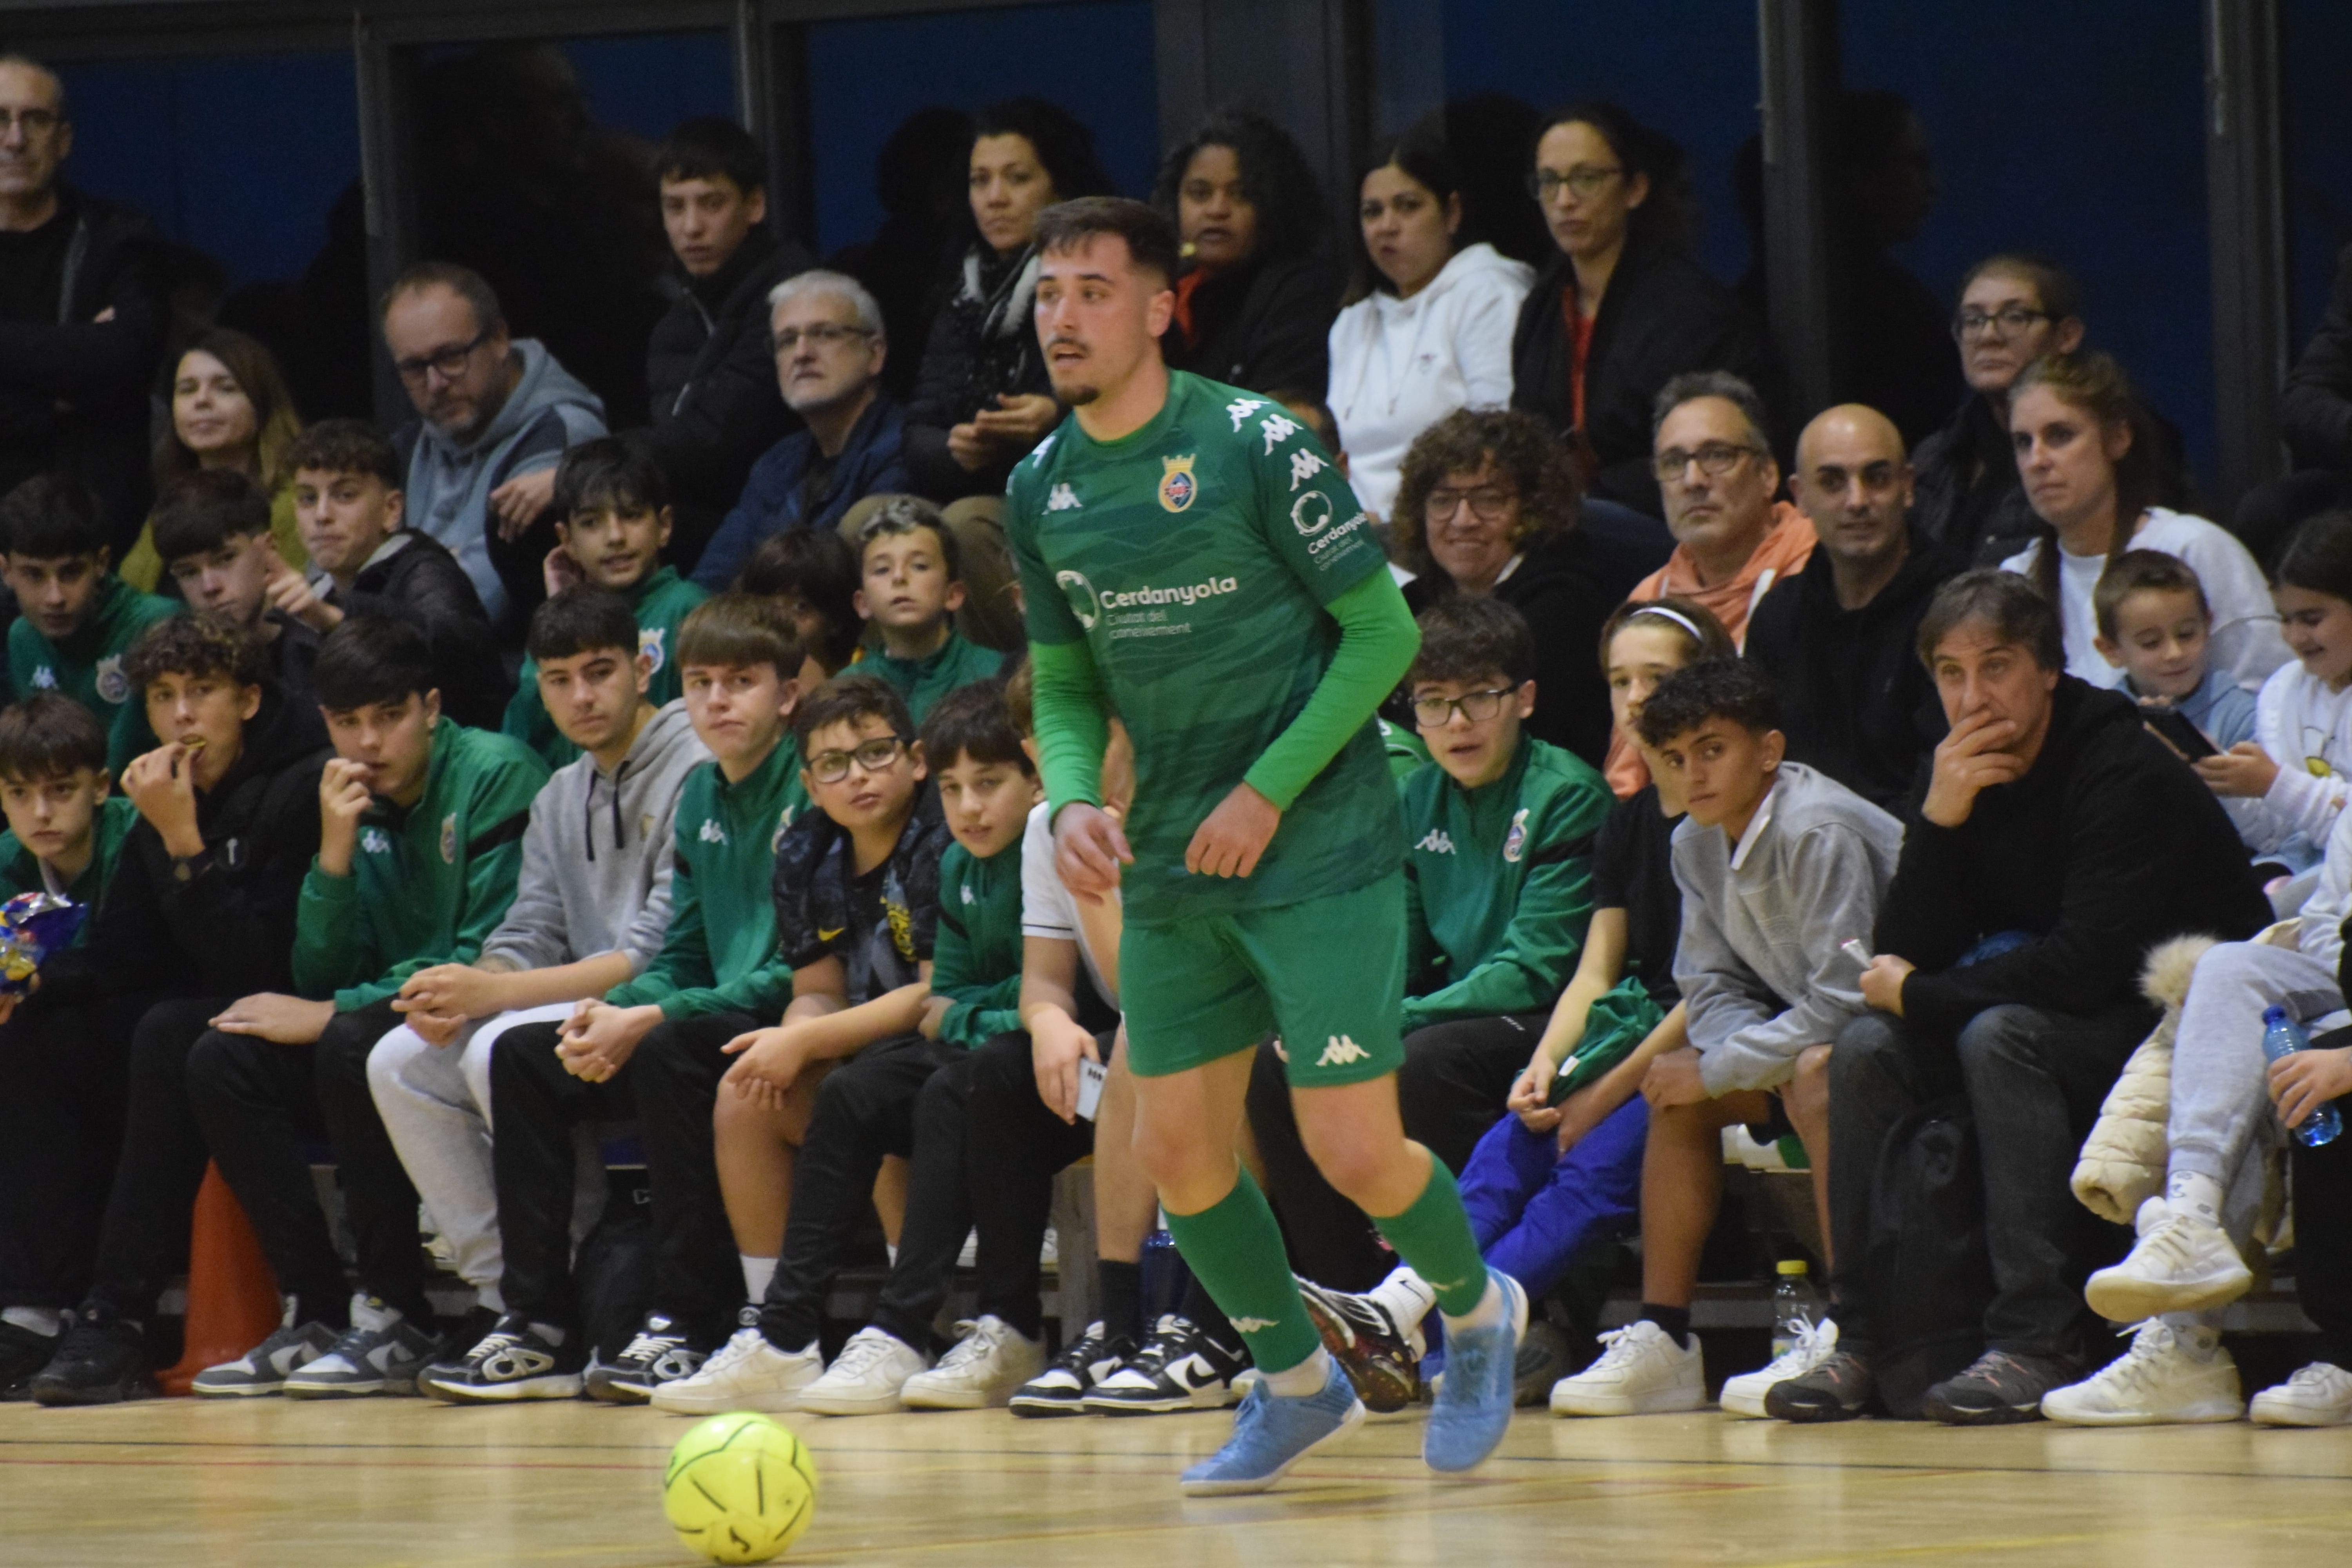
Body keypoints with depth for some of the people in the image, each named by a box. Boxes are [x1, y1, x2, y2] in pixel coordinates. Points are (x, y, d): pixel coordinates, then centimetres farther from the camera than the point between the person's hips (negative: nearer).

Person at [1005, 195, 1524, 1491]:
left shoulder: (1255, 444, -12)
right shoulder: (1042, 490, 5)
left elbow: (1383, 631, -10)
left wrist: (1269, 790, -15)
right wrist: (1073, 802, -6)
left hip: (1318, 850, -6)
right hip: (1171, 872, 6)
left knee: (1354, 1151, -9)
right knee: (1177, 1151, 4)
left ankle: (1478, 1312, 22)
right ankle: (1296, 1385, 26)